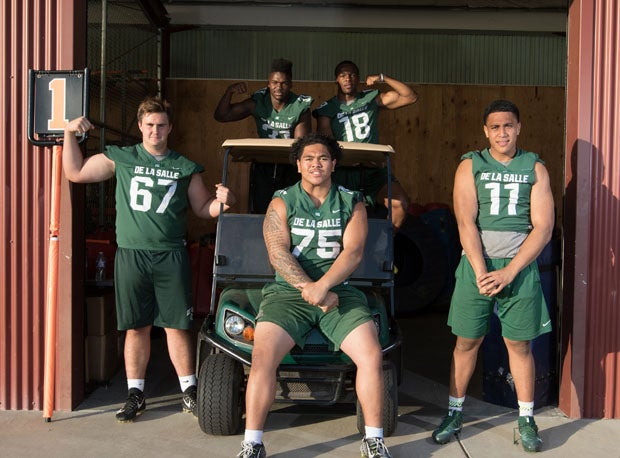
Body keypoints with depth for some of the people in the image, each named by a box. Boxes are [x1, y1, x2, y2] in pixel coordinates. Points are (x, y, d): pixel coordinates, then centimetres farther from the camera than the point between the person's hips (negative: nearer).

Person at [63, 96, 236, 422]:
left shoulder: (185, 167, 10)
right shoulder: (120, 158, 10)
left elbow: (203, 209, 15)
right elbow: (75, 172, 12)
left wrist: (222, 202, -6)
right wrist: (70, 133, 3)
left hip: (171, 257, 0)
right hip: (131, 256, 0)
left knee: (177, 325, 1)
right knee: (136, 327, 7)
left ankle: (189, 391, 13)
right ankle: (135, 394, 18)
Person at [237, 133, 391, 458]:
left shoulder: (352, 203, 8)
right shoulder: (282, 202, 6)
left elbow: (353, 251, -5)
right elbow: (277, 253, -6)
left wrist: (322, 286, -21)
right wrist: (308, 289, -20)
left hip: (338, 291, 1)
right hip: (288, 291, -1)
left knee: (372, 356, -18)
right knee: (262, 357, -22)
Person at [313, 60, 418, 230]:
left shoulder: (372, 99, 14)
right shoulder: (327, 109, 11)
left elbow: (411, 97, 8)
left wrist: (383, 78, 1)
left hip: (372, 169, 1)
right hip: (342, 170, -1)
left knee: (400, 202, -22)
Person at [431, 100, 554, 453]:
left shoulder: (535, 168, 6)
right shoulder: (470, 166, 5)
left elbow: (543, 227, -2)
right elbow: (466, 222, -5)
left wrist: (508, 271, -11)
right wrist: (481, 271, -15)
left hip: (520, 268, 0)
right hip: (477, 265, 0)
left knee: (520, 343, 5)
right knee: (467, 341, 5)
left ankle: (527, 420, 17)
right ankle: (455, 413, 18)